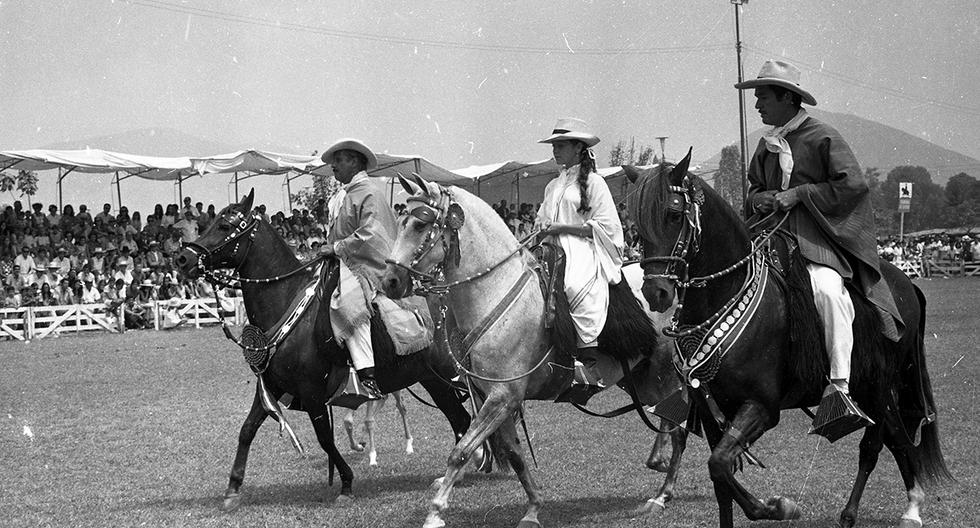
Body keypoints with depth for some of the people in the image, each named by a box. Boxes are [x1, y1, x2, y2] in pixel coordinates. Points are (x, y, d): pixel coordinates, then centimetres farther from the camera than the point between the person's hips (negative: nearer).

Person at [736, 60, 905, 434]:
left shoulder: (822, 138, -4)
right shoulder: (766, 146, 17)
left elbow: (853, 185, -11)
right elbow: (754, 187, 28)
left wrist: (798, 195, -14)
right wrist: (758, 198, 2)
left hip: (820, 237, -7)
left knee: (826, 289, -34)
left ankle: (839, 385, -33)